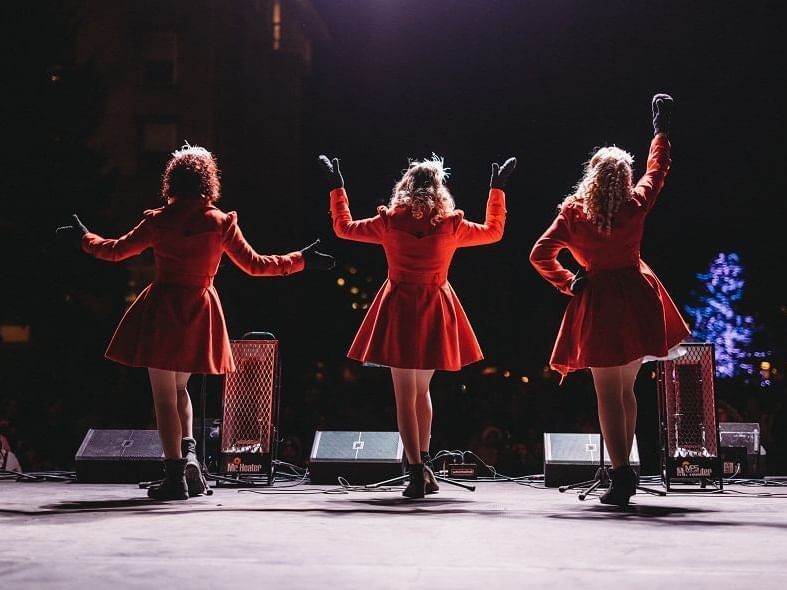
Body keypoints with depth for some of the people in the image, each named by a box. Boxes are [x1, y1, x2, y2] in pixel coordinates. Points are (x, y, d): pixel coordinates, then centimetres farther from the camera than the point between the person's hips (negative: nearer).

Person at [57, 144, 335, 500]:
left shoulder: (158, 221, -5)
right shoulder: (221, 223, -5)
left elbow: (115, 250, 6)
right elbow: (255, 265, 0)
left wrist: (84, 236, 24)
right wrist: (301, 260, 10)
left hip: (162, 310, -2)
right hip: (199, 313, 2)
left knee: (164, 394, 3)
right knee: (178, 387, 23)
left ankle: (176, 477, 0)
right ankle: (188, 451, 5)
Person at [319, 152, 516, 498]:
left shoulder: (389, 223, -7)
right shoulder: (451, 226, -6)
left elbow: (343, 227, 9)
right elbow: (494, 230, 12)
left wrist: (336, 187, 20)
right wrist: (497, 189, 22)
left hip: (399, 312, -2)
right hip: (435, 314, 2)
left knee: (405, 395, 1)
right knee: (422, 389, 20)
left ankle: (417, 472, -6)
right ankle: (424, 464, 23)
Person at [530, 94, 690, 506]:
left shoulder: (572, 212, -5)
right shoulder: (635, 206, -1)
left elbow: (540, 255, -8)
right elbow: (657, 169, 16)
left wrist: (566, 283, 5)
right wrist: (661, 128, 29)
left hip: (597, 303, -2)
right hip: (637, 301, 3)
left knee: (608, 394, -1)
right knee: (626, 388, 15)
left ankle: (621, 474, -9)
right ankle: (624, 469, 20)